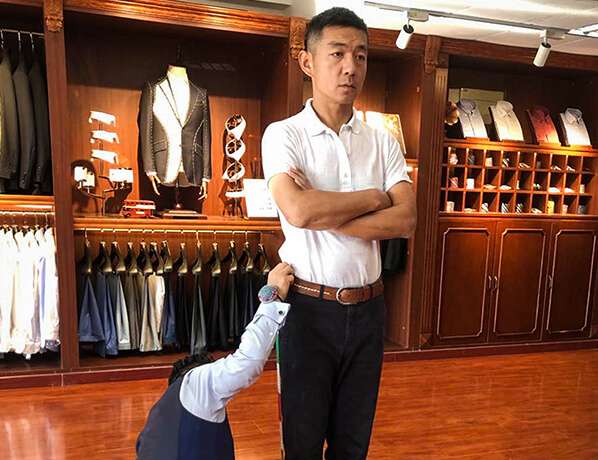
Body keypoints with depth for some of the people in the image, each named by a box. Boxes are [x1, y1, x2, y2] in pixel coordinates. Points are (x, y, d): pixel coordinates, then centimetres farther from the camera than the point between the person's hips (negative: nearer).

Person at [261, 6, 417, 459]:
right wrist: (373, 197, -11)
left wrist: (324, 215, -17)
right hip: (308, 307, -3)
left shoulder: (383, 142, 5)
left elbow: (406, 221, -8)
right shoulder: (283, 134, -6)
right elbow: (297, 210, -24)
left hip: (367, 307, 4)